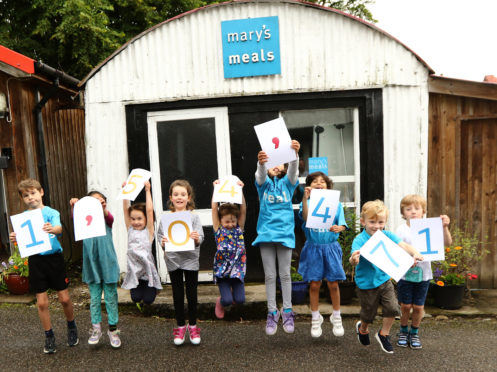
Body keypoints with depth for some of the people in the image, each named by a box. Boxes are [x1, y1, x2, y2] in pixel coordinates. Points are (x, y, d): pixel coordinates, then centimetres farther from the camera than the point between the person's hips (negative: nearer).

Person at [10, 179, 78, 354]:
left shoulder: (51, 212, -6)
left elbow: (59, 228, -23)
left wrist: (52, 229, -47)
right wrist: (15, 239, -26)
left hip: (54, 257, -2)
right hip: (35, 260, 2)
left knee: (64, 298, 5)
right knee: (42, 302, 7)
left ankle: (71, 326, 32)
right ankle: (49, 336, 25)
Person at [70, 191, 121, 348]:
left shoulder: (107, 218, -1)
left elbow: (108, 216, -24)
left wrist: (102, 207, -46)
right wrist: (74, 207, -39)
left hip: (107, 263, -1)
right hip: (91, 264, 2)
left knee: (111, 298, 7)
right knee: (94, 298, 10)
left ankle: (113, 329, 17)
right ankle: (96, 328, 21)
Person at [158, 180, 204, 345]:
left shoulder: (194, 216, -2)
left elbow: (200, 237, -7)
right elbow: (160, 236, 4)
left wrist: (197, 238, -29)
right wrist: (163, 242, -17)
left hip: (190, 259, -1)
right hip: (173, 260, 1)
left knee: (192, 293, 9)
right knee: (177, 294, 12)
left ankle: (193, 326, 25)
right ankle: (180, 327, 26)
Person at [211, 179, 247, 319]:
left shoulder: (239, 229, 5)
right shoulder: (218, 230, 1)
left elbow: (243, 210, -3)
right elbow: (214, 209, -5)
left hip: (237, 270, 2)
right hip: (222, 270, -2)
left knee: (240, 300, -5)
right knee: (227, 300, -11)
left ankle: (231, 293, 30)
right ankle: (221, 302, 26)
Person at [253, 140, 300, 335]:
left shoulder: (287, 182, 7)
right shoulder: (263, 183, 6)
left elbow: (293, 170, -14)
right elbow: (261, 175, -17)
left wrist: (295, 153, -35)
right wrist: (261, 163, -41)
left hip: (285, 232, 0)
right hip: (266, 232, 0)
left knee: (285, 274, 7)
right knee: (269, 276, 6)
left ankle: (287, 311, 20)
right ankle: (272, 312, 17)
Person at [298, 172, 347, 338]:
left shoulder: (335, 203, 4)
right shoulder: (308, 202, 1)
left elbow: (342, 225, -1)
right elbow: (305, 218, -19)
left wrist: (338, 228, -23)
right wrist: (305, 198, -30)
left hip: (331, 247, 1)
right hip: (313, 248, 0)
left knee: (333, 284, 6)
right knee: (314, 285, 6)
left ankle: (336, 317, 28)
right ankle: (316, 318, 25)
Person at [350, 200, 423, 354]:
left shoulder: (387, 235, -8)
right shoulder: (359, 240, -21)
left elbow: (403, 245, -18)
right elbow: (354, 258, -35)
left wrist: (415, 253, -38)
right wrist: (353, 260, -59)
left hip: (384, 279, 4)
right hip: (367, 284, -3)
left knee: (392, 308, -5)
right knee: (369, 313, 12)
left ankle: (384, 334, 24)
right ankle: (362, 329, 48)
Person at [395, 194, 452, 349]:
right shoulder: (401, 230, -7)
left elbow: (447, 243, -6)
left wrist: (444, 227, -19)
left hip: (423, 274, 1)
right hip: (405, 273, -1)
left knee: (418, 306, 9)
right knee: (405, 306, 8)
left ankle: (414, 333, 31)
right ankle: (403, 332, 31)